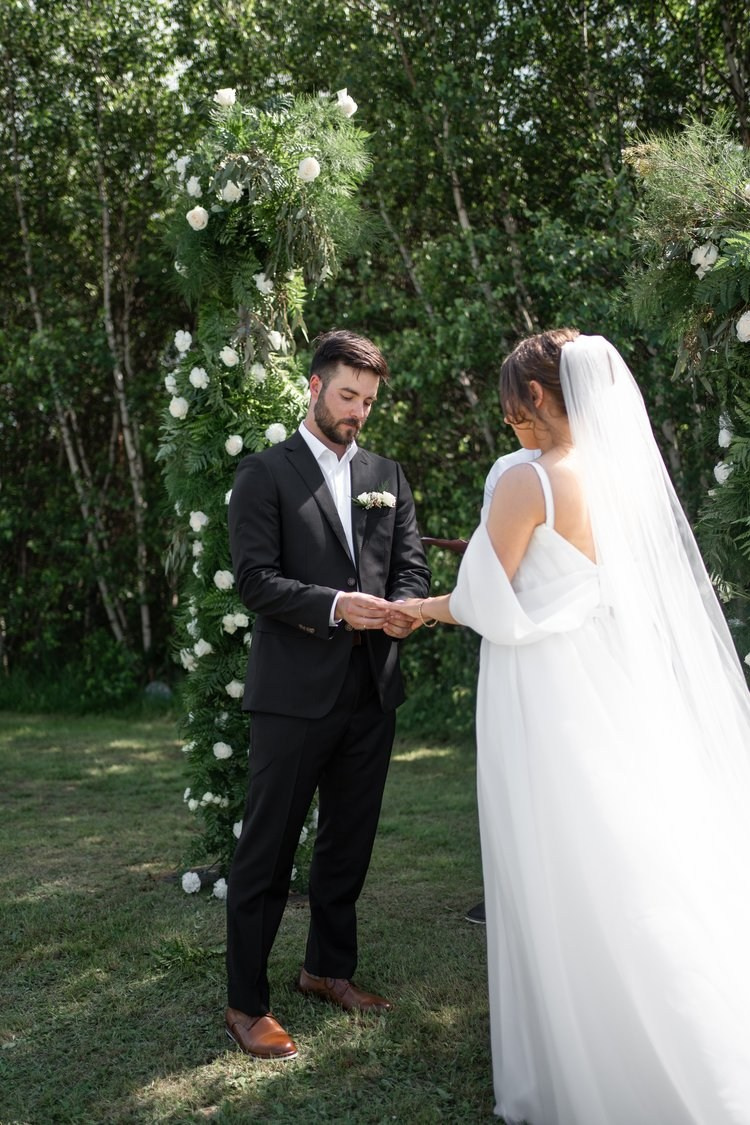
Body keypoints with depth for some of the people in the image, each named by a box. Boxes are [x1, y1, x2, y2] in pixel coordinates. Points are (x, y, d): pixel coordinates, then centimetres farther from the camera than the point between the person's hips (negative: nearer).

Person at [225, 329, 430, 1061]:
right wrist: (335, 606, -23)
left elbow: (412, 567, 9)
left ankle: (329, 970, 34)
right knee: (267, 850, 2)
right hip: (294, 692, -5)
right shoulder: (265, 472, -2)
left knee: (349, 843, 16)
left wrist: (401, 609, -14)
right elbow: (254, 578, -10)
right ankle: (246, 1004, 14)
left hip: (371, 691, 5)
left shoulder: (387, 476, 14)